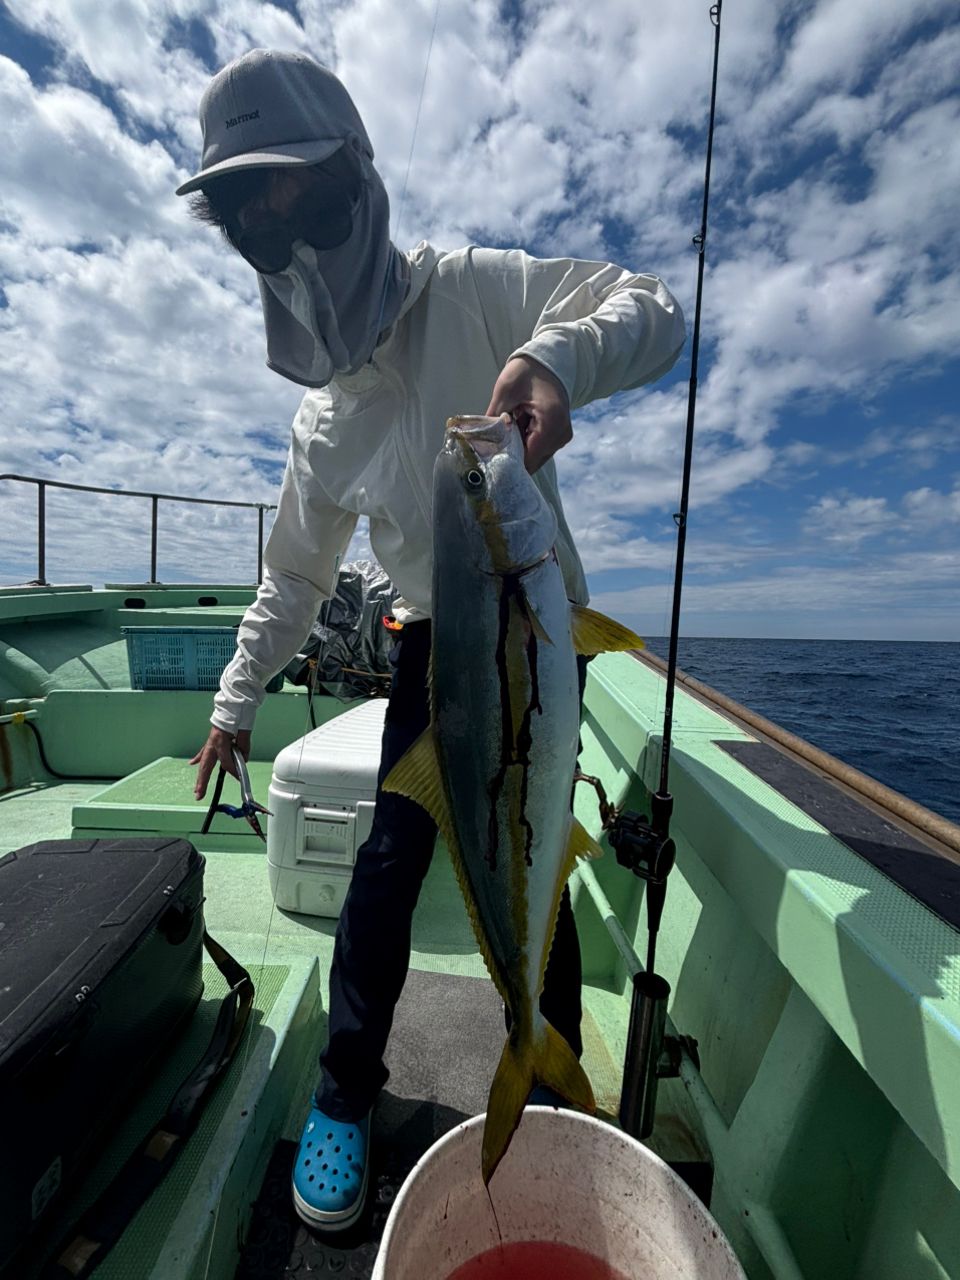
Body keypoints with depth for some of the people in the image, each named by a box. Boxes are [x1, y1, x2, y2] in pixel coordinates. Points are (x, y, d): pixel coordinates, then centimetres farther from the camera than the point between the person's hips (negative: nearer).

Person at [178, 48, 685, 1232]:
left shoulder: (473, 293, -5)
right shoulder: (324, 423, 4)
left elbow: (652, 310, -13)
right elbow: (294, 577, 10)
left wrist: (556, 356, -36)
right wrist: (236, 701, 12)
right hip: (434, 646, 3)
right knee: (390, 857, 1)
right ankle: (345, 1095, 26)